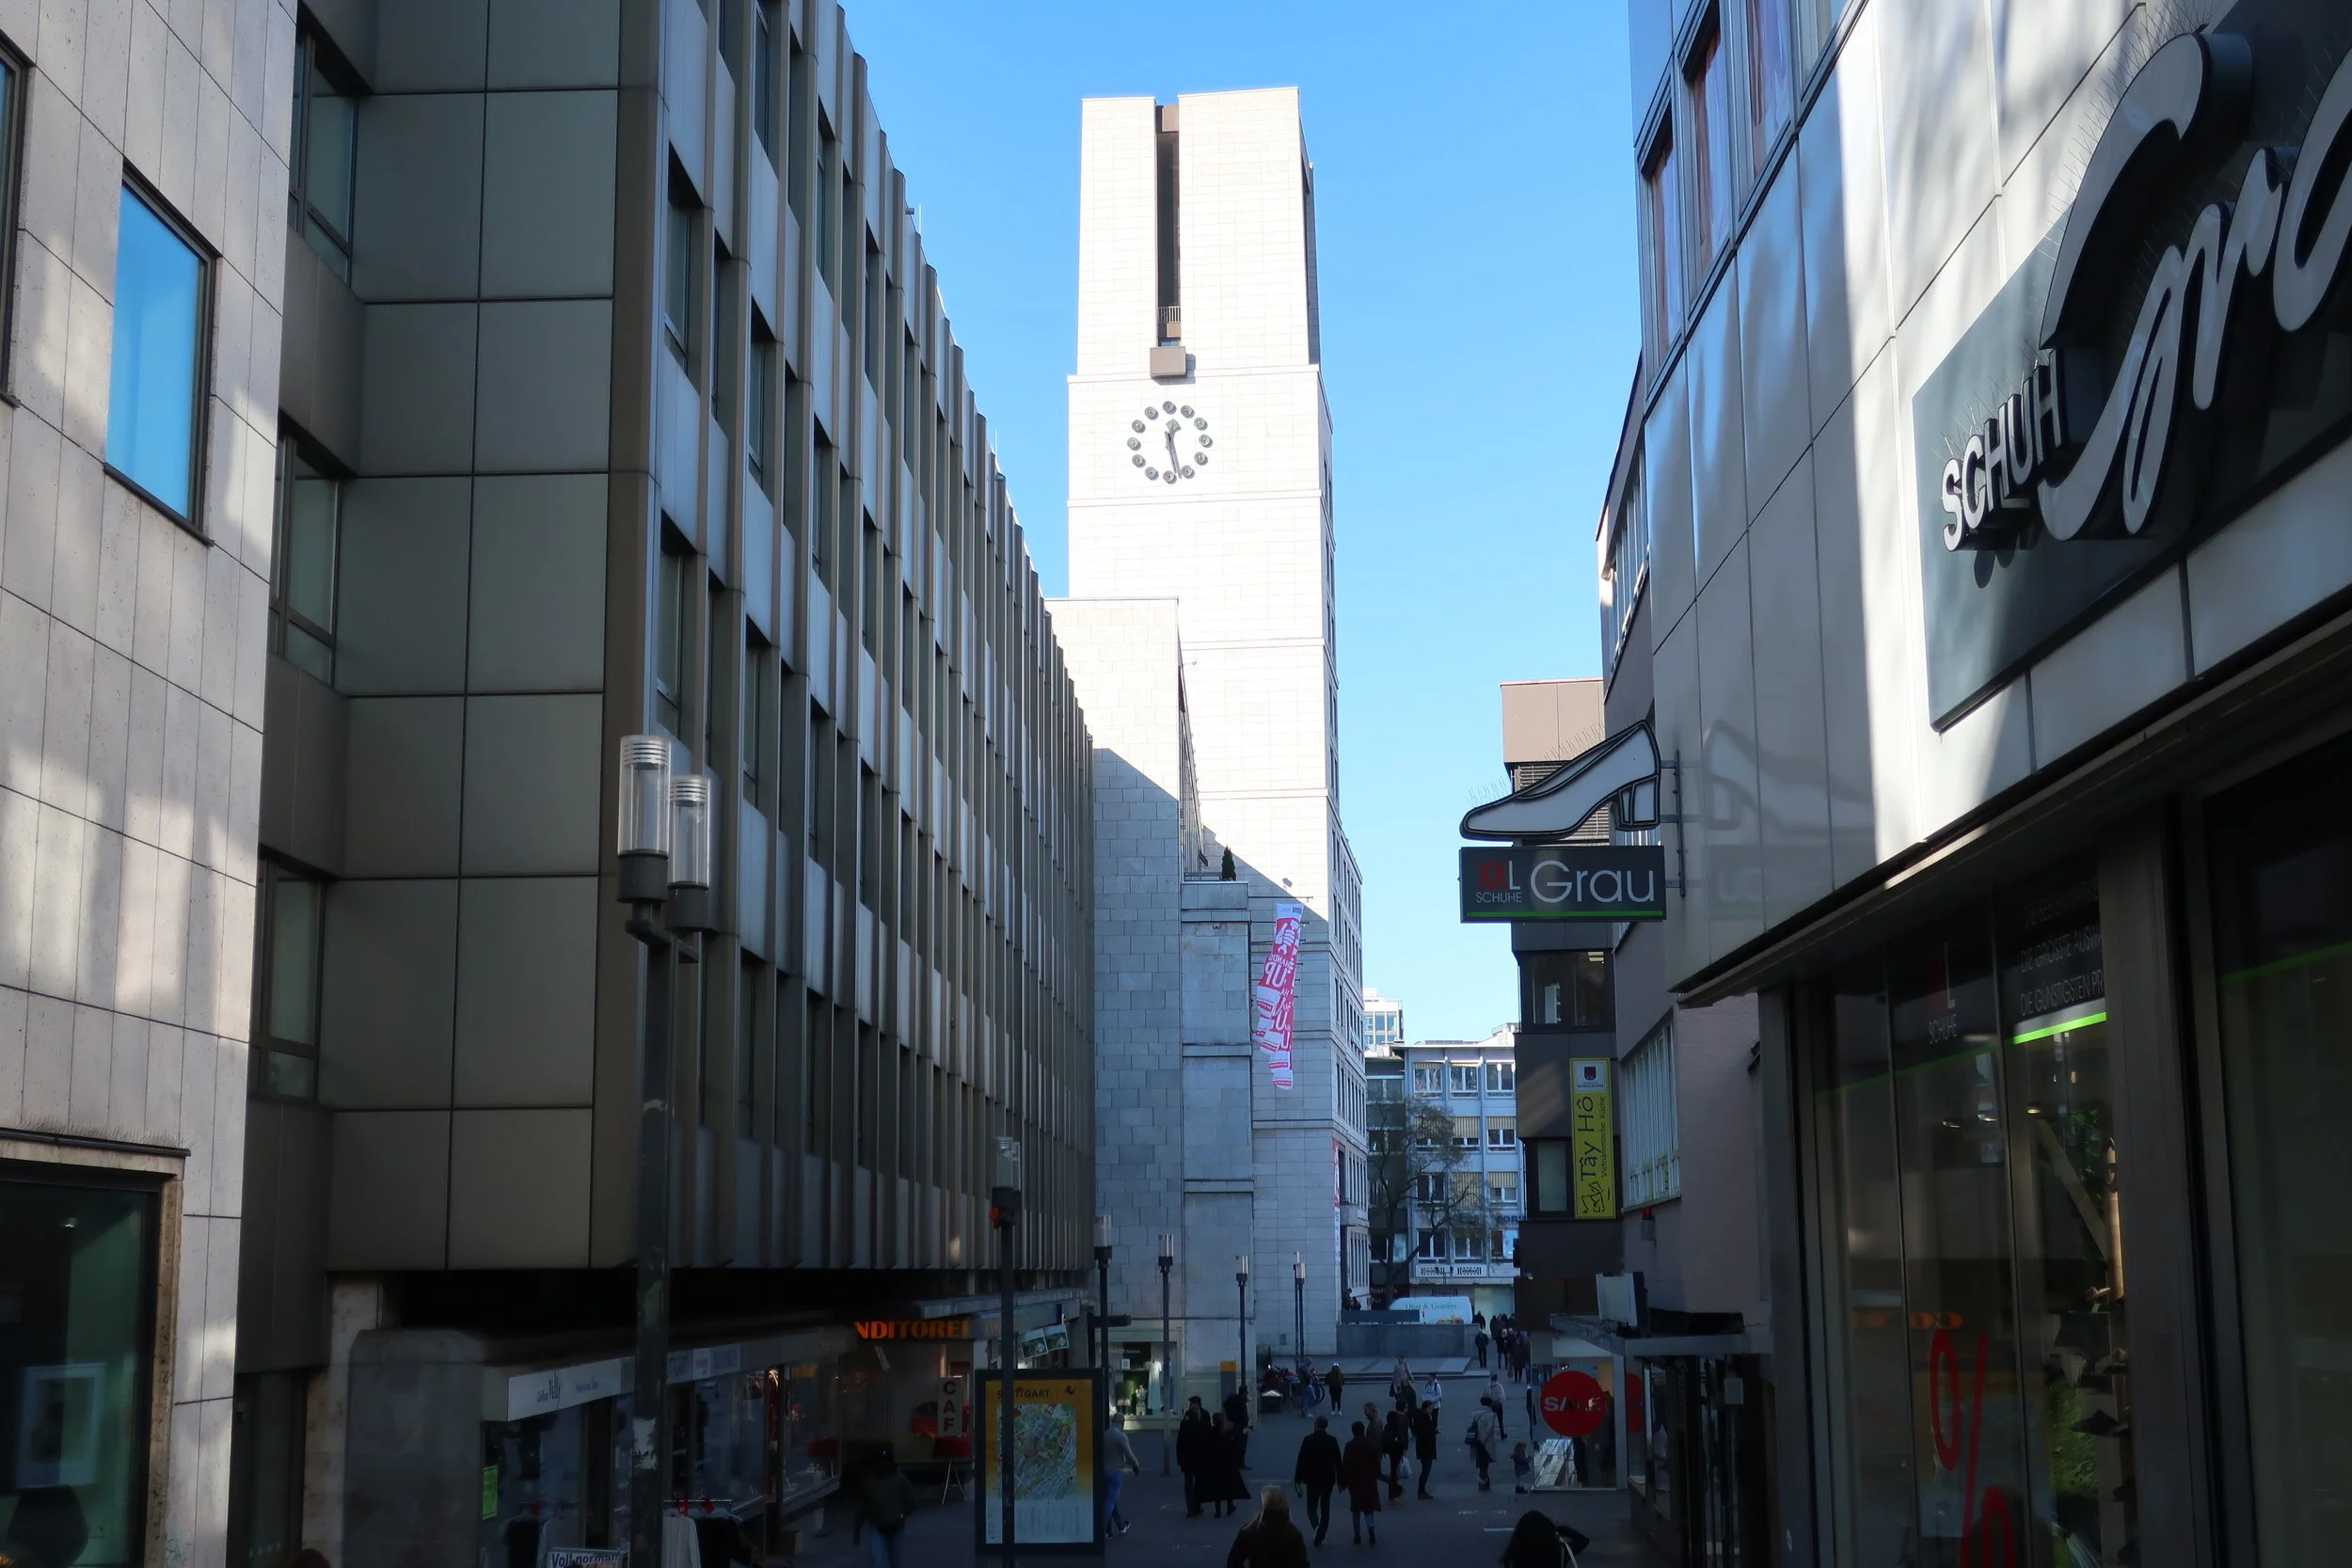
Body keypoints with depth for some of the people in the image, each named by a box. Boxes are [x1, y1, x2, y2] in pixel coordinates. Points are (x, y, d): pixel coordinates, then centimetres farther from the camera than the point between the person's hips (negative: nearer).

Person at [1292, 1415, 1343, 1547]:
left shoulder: (1308, 1439, -8)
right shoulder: (1332, 1440, -5)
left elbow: (1301, 1460, -9)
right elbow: (1337, 1462, -2)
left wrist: (1298, 1479, -2)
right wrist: (1340, 1480, 6)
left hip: (1312, 1479, -1)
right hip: (1328, 1479, 1)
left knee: (1312, 1507, 9)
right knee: (1325, 1509, 12)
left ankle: (1316, 1527, -19)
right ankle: (1321, 1535, 11)